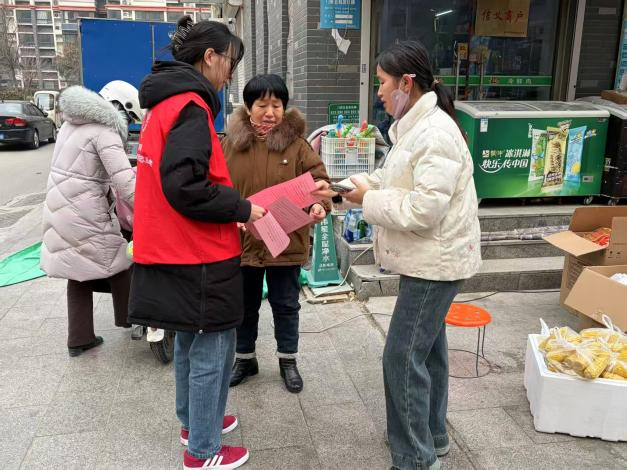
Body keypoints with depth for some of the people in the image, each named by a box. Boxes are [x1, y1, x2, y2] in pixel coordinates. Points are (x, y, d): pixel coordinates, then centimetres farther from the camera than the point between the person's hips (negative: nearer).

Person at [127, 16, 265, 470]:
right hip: (199, 255, -10)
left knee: (190, 342, 23)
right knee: (212, 351, 4)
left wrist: (232, 203, 11)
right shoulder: (190, 106, -17)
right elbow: (184, 186, -26)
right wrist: (241, 208, -14)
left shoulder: (165, 102, 12)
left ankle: (193, 420, 40)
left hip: (175, 248, 10)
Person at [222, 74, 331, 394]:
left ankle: (288, 360, 34)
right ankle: (245, 358, 38)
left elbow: (318, 179, -7)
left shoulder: (296, 143, -4)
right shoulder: (232, 142, -1)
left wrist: (319, 204, -27)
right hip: (242, 240, 1)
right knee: (245, 305, 18)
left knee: (285, 305, 14)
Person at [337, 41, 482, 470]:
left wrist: (369, 200, -16)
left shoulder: (436, 134, -23)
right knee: (427, 349, 20)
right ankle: (431, 436, 37)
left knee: (403, 357, -4)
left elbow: (424, 209, -27)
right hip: (428, 258, 10)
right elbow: (401, 183, 14)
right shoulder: (416, 126, 10)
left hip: (436, 261, -10)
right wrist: (363, 183, -1)